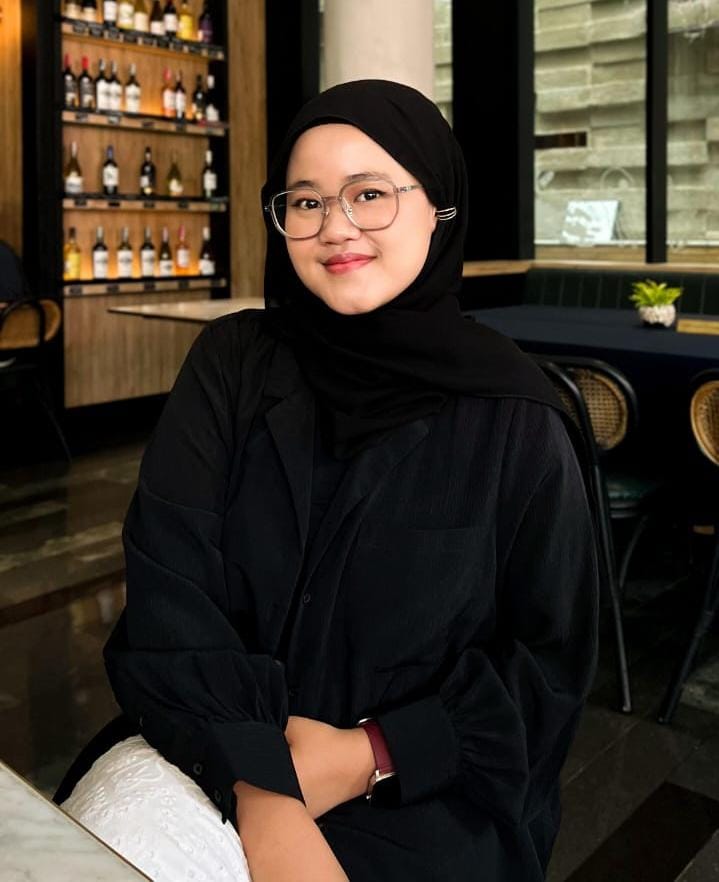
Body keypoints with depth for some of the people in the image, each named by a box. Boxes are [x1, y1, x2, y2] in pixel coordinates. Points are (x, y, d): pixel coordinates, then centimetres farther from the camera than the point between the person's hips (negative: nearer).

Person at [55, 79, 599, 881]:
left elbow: (547, 662, -2)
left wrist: (369, 756, -13)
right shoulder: (231, 366, -3)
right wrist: (261, 789, -21)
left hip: (422, 784, -1)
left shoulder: (510, 414, -7)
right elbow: (167, 597, -10)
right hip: (222, 741, 2)